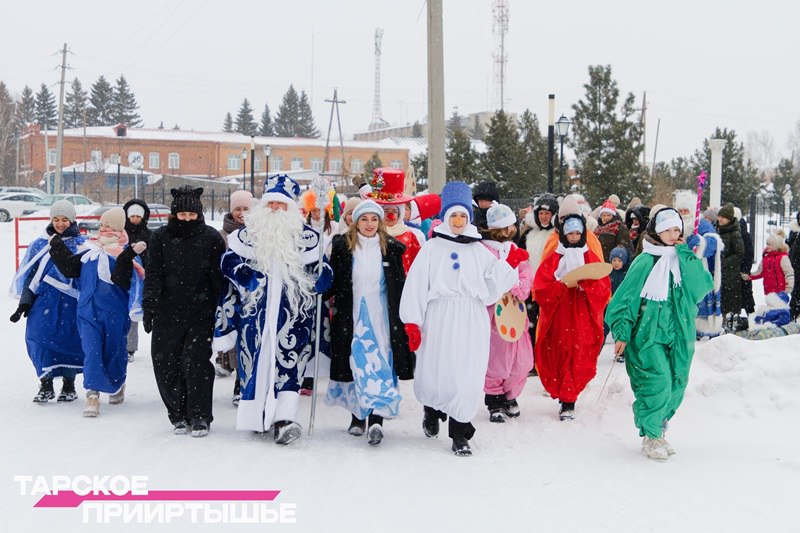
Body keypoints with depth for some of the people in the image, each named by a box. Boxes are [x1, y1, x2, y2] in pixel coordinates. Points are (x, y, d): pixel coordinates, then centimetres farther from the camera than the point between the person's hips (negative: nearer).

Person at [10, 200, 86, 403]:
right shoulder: (40, 244, 8)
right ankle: (45, 385, 3)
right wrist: (25, 302, 7)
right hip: (45, 300, 1)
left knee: (70, 340, 1)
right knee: (40, 337, -8)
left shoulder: (82, 244, 4)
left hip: (71, 302, -1)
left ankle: (69, 385, 16)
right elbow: (31, 274, 10)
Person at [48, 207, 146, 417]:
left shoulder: (125, 254, -9)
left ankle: (117, 385, 38)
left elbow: (122, 280, -23)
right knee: (92, 351, -7)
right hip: (88, 310, 3)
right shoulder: (89, 250, 6)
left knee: (115, 351, 13)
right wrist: (58, 247, 6)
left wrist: (127, 258, -35)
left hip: (115, 312, -3)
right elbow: (70, 268, 9)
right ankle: (92, 394, -9)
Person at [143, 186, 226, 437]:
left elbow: (218, 276, 3)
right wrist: (149, 306, -6)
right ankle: (178, 415, 17)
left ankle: (200, 416, 5)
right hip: (168, 312, 2)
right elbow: (153, 274, 4)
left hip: (201, 313, -2)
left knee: (195, 361, -8)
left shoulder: (211, 237, 2)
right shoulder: (161, 237, 6)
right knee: (166, 364, 2)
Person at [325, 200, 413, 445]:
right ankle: (357, 416, 18)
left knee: (379, 363, -9)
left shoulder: (391, 248, 4)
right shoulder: (342, 247, 3)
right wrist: (335, 308, -3)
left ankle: (376, 418, -16)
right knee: (356, 364, 4)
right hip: (351, 317, 1)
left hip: (382, 318, 0)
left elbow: (400, 286, 7)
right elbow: (333, 282, 6)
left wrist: (402, 315, 3)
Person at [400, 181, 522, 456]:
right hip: (439, 319, -1)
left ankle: (460, 434, 5)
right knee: (434, 372, 2)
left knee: (467, 375, -3)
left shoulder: (480, 251, 13)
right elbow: (416, 286, 0)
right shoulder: (432, 248, 6)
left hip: (471, 322, 1)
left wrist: (510, 265, 0)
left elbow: (491, 288, 9)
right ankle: (432, 411, 35)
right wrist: (412, 322, -8)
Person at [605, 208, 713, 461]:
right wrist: (622, 333, -12)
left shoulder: (684, 260, 10)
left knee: (675, 385, 7)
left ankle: (658, 431, 24)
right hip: (649, 335, -5)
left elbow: (704, 285, -6)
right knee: (657, 383, -15)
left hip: (679, 336, 5)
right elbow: (626, 297, -5)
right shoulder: (646, 262, -4)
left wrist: (685, 254, -7)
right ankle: (651, 436, -1)